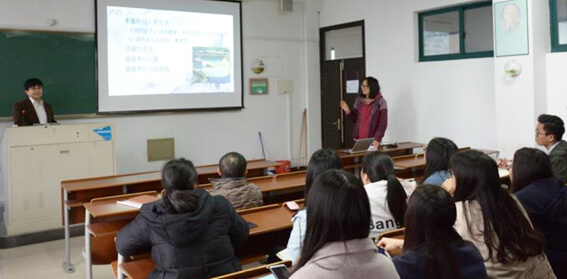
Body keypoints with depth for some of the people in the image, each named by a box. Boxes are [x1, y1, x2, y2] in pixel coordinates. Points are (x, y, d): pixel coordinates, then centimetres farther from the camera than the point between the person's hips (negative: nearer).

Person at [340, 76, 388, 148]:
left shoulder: (381, 102, -7)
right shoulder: (359, 100, 6)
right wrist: (348, 111, -4)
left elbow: (383, 123, -9)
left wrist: (377, 139, -17)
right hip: (359, 139, 4)